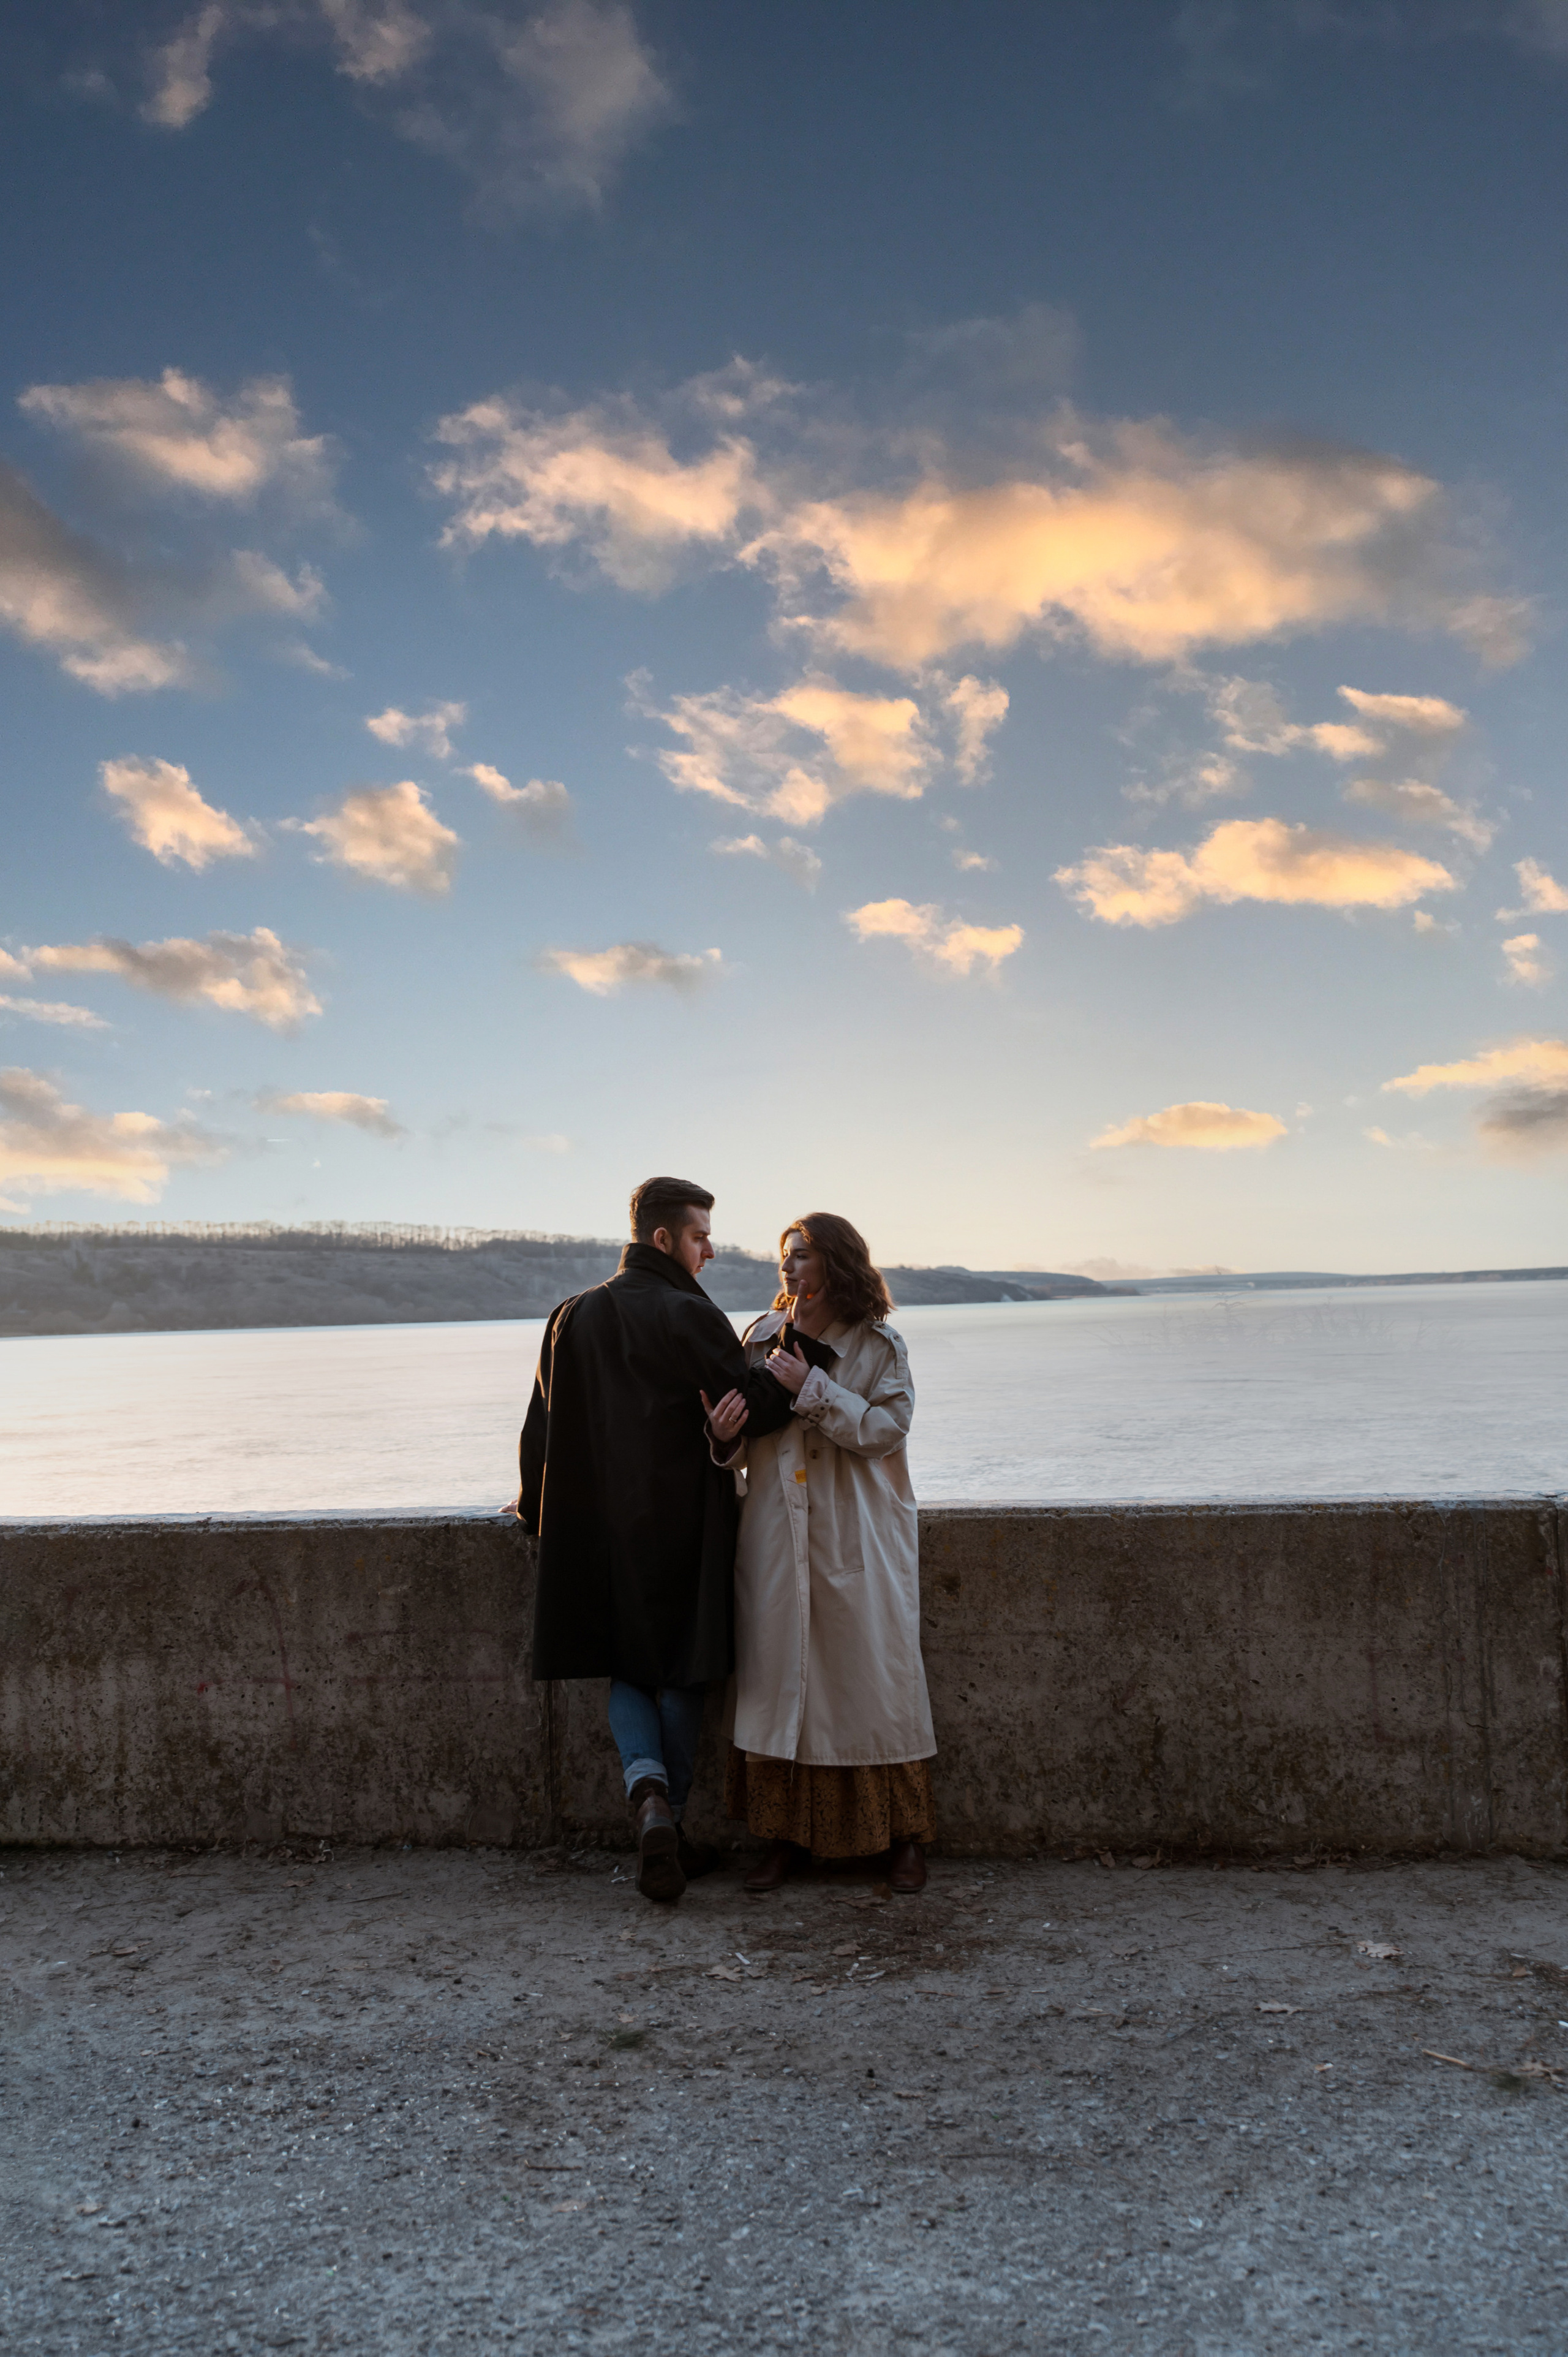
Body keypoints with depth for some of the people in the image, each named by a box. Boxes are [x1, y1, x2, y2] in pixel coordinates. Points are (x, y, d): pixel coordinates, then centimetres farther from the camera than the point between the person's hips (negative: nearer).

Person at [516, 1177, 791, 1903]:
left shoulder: (572, 1317, 5)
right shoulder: (690, 1315, -12)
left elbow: (540, 1429, 10)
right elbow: (756, 1403, -15)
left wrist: (538, 1511, 21)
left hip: (599, 1527, 4)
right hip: (681, 1525, -4)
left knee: (627, 1670, 14)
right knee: (679, 1673, 10)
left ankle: (649, 1790, -9)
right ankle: (671, 1828, 16)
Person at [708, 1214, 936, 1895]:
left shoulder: (878, 1346, -1)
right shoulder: (762, 1339, 8)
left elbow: (886, 1429, -13)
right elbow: (743, 1452, 12)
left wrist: (812, 1388, -17)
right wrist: (726, 1435, -11)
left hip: (858, 1543, -3)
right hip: (776, 1538, 3)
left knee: (875, 1680, 0)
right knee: (779, 1680, 4)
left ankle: (904, 1837, 14)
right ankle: (786, 1837, 15)